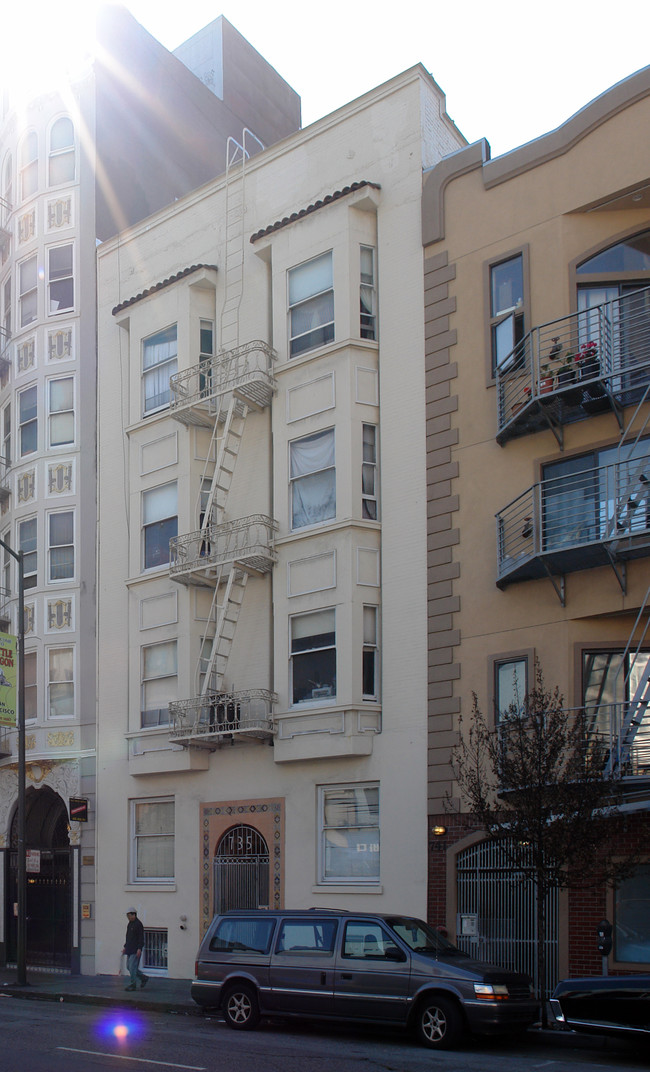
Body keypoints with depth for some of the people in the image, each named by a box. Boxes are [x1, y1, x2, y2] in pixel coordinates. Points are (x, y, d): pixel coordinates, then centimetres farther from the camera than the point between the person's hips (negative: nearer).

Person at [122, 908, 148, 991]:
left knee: (132, 967, -9)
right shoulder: (129, 924, 16)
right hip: (129, 950, 9)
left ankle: (133, 985, -3)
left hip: (136, 950, -9)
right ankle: (144, 978, 20)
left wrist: (139, 949, -22)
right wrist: (125, 947, 20)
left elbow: (141, 937, -16)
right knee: (129, 966, 9)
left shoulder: (138, 924, -12)